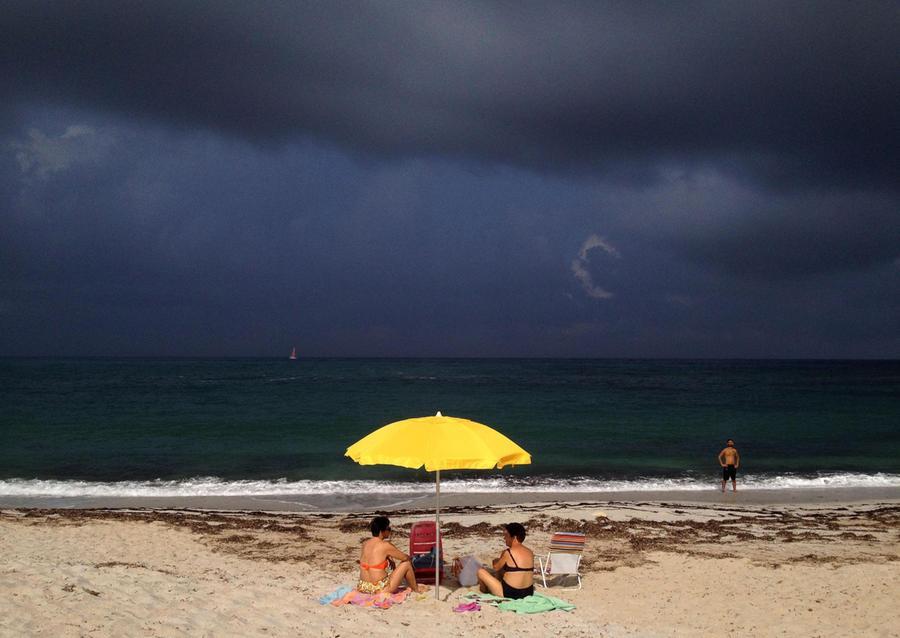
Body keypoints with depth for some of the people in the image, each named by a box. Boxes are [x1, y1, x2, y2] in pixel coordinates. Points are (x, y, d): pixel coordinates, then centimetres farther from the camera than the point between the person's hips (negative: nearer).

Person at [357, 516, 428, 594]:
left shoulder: (365, 544, 4)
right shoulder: (385, 545, -15)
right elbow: (405, 557, -2)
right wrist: (409, 557, 20)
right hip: (380, 589, -7)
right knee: (406, 564, 8)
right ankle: (415, 588, 30)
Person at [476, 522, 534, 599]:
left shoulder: (508, 552, -15)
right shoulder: (530, 553, 3)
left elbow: (496, 568, -1)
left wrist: (497, 560, 19)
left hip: (509, 594, -7)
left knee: (481, 572, 10)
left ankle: (485, 589, 38)